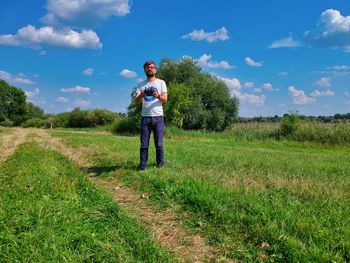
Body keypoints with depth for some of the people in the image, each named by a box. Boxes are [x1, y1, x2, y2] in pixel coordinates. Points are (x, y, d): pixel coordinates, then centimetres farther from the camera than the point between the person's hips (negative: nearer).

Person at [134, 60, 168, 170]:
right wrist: (141, 95, -21)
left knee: (159, 143, 2)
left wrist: (158, 96, -24)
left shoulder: (161, 82, 8)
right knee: (144, 143, 0)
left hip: (158, 117, -1)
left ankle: (160, 163, 14)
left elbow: (165, 99, -2)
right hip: (145, 117, 1)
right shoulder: (141, 84, 13)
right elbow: (136, 101, 2)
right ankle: (142, 165, 6)